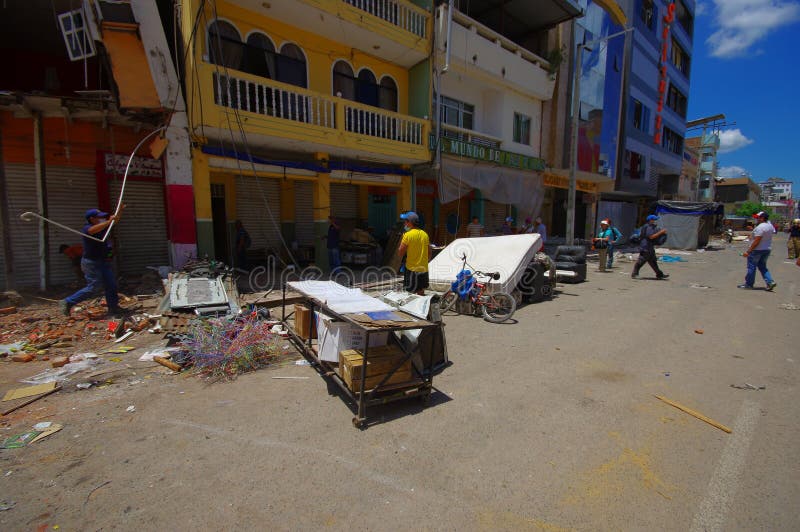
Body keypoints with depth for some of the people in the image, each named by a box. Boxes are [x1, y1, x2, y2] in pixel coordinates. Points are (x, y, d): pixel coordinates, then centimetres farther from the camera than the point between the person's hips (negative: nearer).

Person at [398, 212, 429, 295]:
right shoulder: (425, 234, 5)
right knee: (421, 293, 17)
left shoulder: (408, 235, -14)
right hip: (424, 269, 6)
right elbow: (429, 254, 10)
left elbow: (401, 253, -12)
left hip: (412, 269, -6)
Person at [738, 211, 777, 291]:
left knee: (751, 267, 2)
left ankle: (748, 284, 9)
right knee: (762, 267, 18)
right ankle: (770, 282, 8)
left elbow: (756, 241, -23)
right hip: (767, 249, 9)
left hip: (757, 250, -9)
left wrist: (748, 251, -21)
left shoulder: (760, 227, -20)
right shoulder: (770, 226, 9)